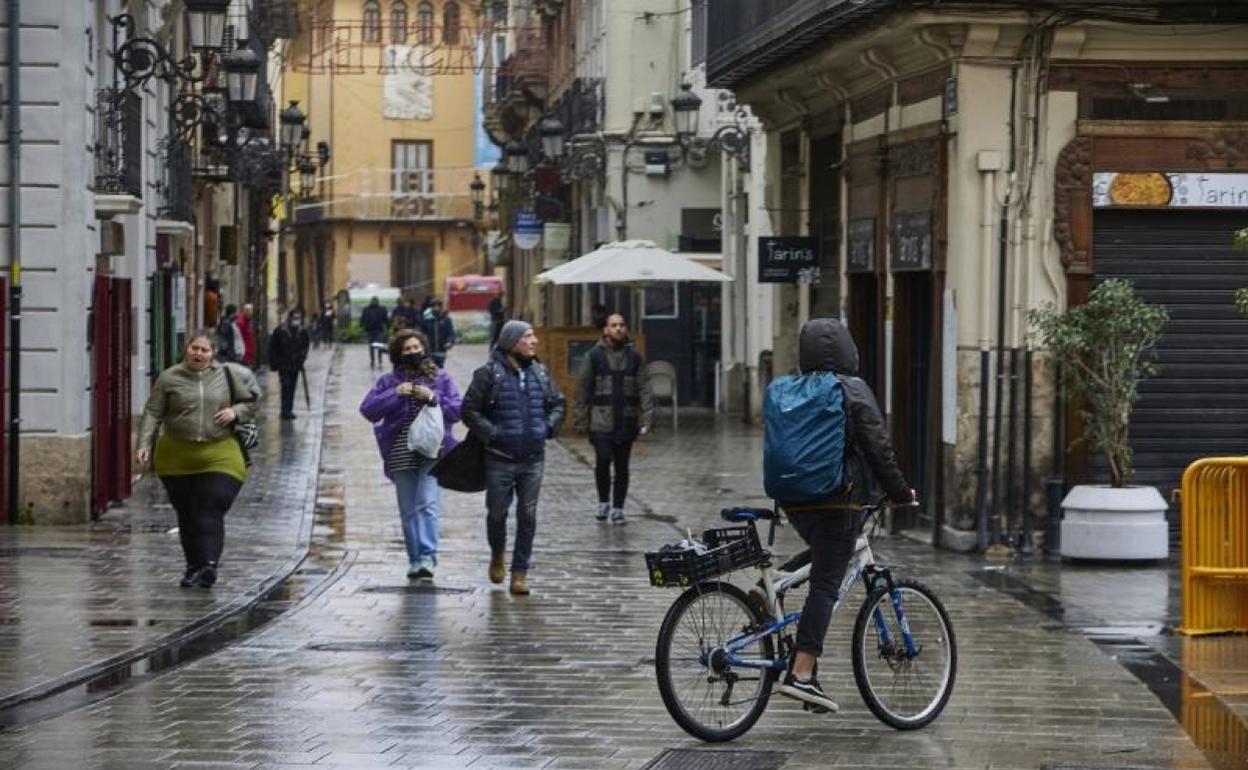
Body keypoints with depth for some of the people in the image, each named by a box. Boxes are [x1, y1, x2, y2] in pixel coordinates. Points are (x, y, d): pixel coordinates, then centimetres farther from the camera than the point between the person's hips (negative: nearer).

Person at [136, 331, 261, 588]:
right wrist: (144, 445, -7)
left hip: (219, 456, -1)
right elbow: (152, 413, 2)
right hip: (177, 458, 1)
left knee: (211, 511, -13)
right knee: (187, 515, 7)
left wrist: (236, 412, -6)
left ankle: (209, 565, -19)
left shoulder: (228, 375, 3)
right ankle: (194, 567, 19)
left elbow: (252, 399, 14)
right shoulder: (169, 378, 1)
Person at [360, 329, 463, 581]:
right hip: (401, 455, 2)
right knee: (408, 511, 7)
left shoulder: (440, 378, 8)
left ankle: (427, 557, -22)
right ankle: (415, 560, 15)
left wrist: (432, 398, -12)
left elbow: (457, 410, 2)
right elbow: (368, 410, 0)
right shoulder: (389, 381, 10)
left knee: (427, 504, -17)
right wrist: (395, 394, -11)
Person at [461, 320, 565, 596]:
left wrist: (549, 427, 3)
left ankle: (520, 572, 10)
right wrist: (491, 434, -15)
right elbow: (469, 410, -8)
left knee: (527, 516, 2)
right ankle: (497, 555, 35)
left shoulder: (539, 372, 7)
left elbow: (558, 403, 19)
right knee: (497, 512, 7)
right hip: (500, 458, -3)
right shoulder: (489, 373, -8)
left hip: (533, 458, 3)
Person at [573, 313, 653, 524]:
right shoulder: (595, 355, 1)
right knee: (603, 460, -12)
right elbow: (582, 388, 0)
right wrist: (581, 419, -5)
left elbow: (644, 389, 1)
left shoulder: (634, 357, 6)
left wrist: (646, 419, -9)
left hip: (626, 422, 2)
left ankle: (618, 508, 18)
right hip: (600, 422, -2)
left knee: (622, 467, 7)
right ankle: (603, 502, 9)